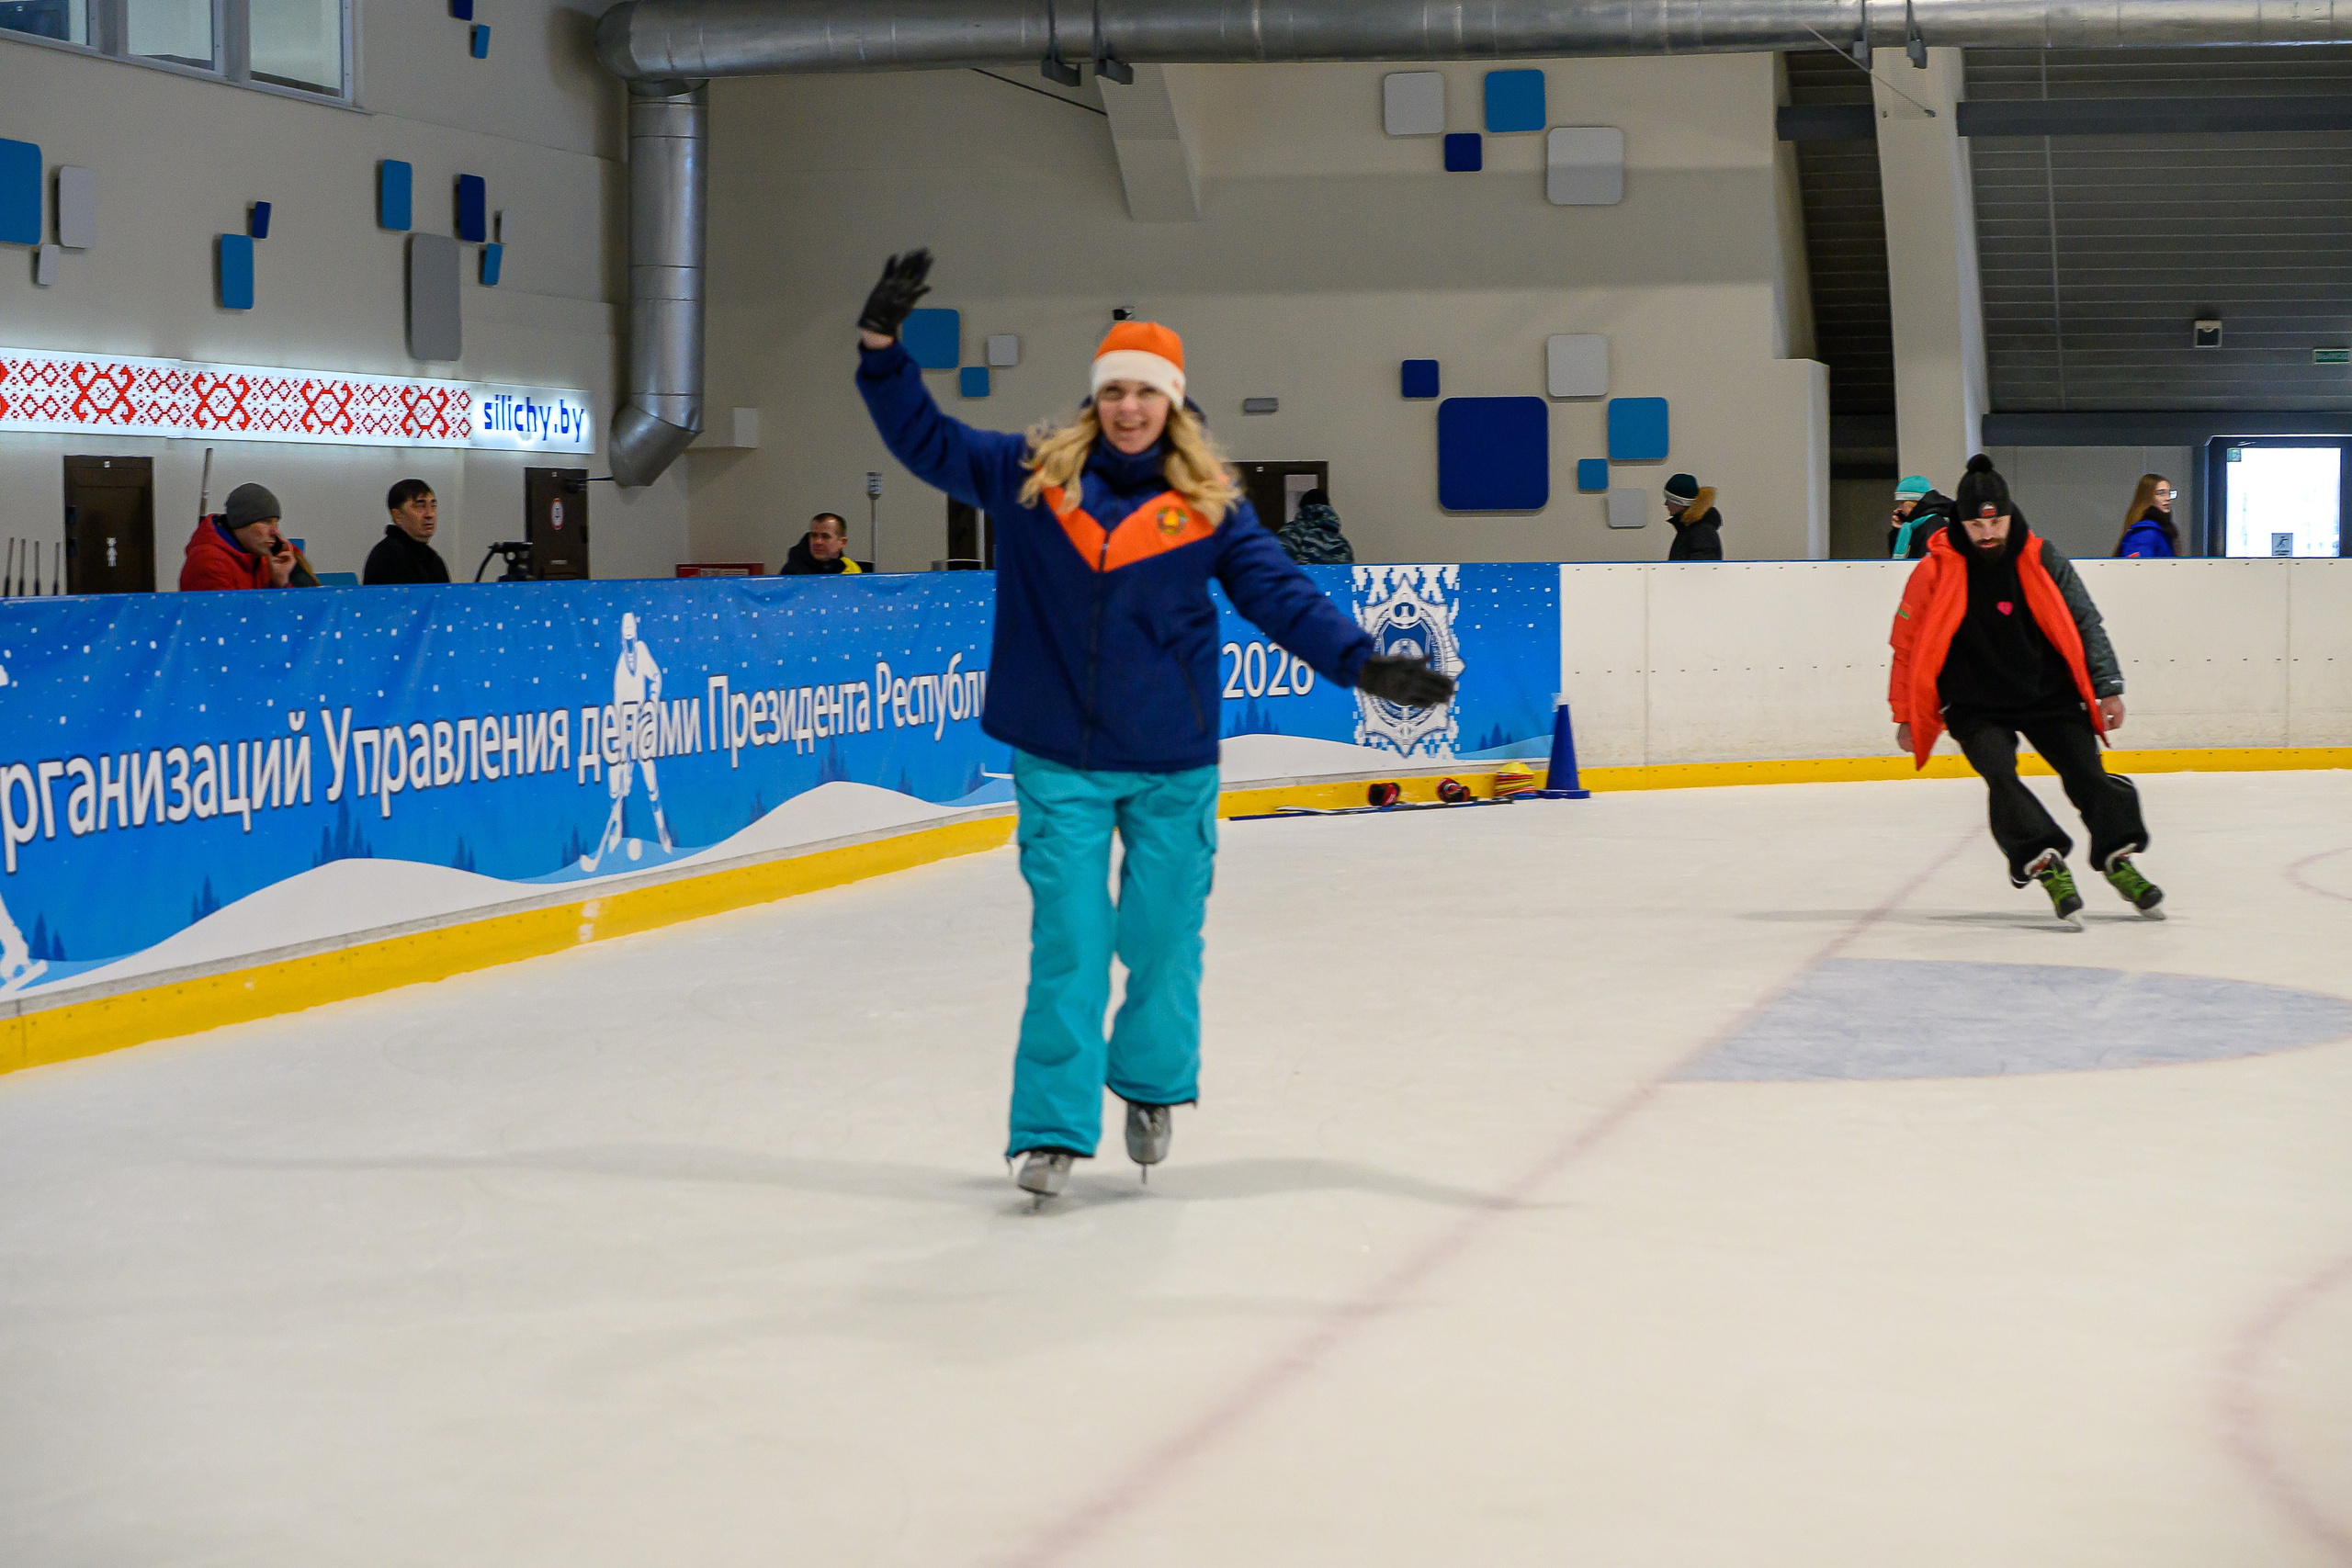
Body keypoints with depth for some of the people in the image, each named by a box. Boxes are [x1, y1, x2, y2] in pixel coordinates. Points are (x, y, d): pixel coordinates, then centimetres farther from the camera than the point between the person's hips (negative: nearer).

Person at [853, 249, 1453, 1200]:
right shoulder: (1031, 477, 1)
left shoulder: (1207, 508, -1)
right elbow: (927, 441, 6)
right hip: (1056, 762, 0)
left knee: (1163, 938, 9)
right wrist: (883, 347, -4)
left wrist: (1360, 662, -15)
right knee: (1068, 946, -3)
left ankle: (1151, 1086, 34)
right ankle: (1054, 1131, 4)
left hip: (1172, 766, 0)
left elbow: (1280, 593, -4)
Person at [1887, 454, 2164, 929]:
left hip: (2049, 694, 2)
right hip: (1975, 707, -2)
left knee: (2087, 773, -10)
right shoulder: (1935, 572, -9)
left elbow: (2085, 624, 5)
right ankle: (2046, 865, -28)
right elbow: (1907, 645, -1)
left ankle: (2118, 861, 3)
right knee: (1999, 774, -25)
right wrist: (1907, 718, 0)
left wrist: (2108, 688, 0)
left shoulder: (2042, 560, -4)